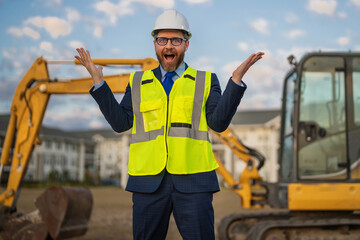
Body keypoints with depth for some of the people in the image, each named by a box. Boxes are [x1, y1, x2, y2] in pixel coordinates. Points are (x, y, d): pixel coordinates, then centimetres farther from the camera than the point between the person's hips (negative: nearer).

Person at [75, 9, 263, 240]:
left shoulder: (205, 81, 10)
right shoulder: (138, 82, 15)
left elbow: (219, 123, -1)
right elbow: (121, 123, 7)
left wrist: (236, 80, -10)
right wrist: (98, 82, 2)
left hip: (193, 180, -1)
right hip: (148, 179, 2)